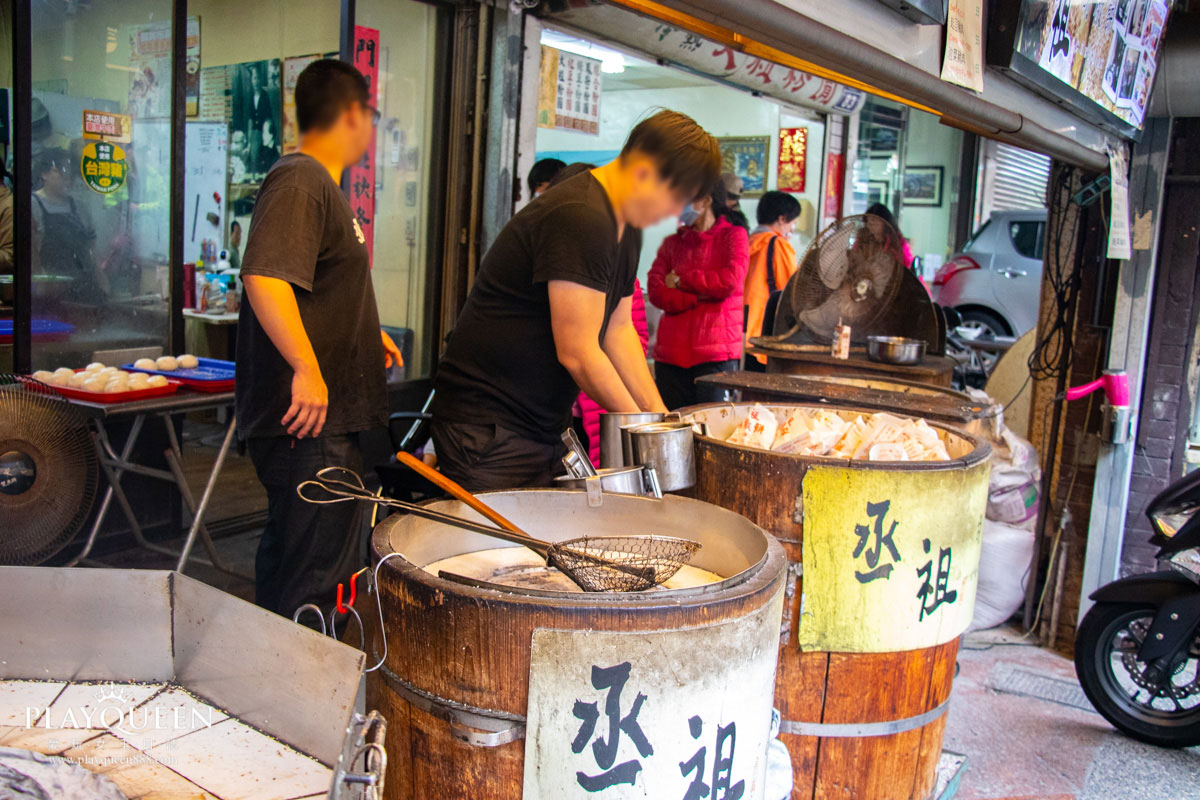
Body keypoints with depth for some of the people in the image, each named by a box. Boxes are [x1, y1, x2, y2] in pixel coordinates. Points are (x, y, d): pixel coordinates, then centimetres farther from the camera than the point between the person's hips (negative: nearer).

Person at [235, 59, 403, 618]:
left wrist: (364, 334, 25)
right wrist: (307, 369, -29)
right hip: (310, 421, -11)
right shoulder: (300, 182, -13)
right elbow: (264, 277, -28)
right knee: (316, 581, -6)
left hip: (317, 413, 11)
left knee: (287, 562, 20)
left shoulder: (319, 183, 20)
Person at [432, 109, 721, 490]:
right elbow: (577, 352, -22)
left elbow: (619, 329, 15)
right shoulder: (580, 218, -22)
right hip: (490, 427, -10)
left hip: (544, 427, 10)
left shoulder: (625, 227, 11)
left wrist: (658, 412, 6)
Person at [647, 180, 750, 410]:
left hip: (715, 353, -4)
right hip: (671, 352, 4)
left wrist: (681, 280, -1)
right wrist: (699, 297, -10)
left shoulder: (733, 235, 7)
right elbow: (655, 291, 3)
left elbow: (731, 281, -11)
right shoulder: (672, 243, 17)